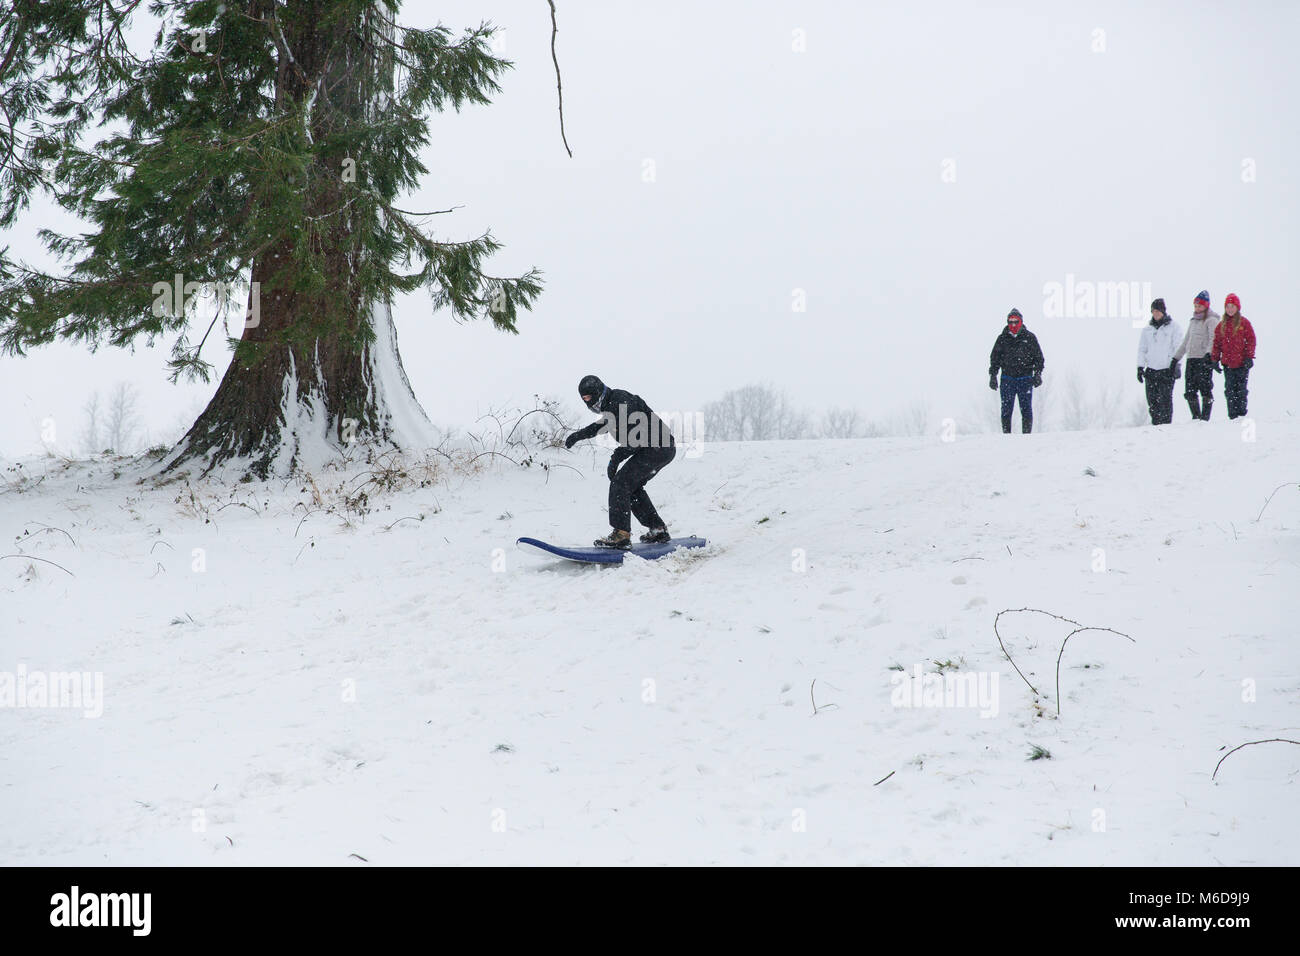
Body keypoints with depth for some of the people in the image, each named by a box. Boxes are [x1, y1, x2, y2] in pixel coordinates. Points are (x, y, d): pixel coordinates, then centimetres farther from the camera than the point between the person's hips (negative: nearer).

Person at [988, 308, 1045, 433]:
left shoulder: (1029, 337, 5)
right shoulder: (1002, 338, 9)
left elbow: (1038, 357, 9)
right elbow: (994, 358, 14)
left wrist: (1038, 374, -1)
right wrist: (992, 375, 7)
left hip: (1025, 378, -1)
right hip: (1007, 379, 1)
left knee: (1026, 409, -2)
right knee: (1006, 409, -1)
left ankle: (1026, 434, 2)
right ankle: (1006, 434, 4)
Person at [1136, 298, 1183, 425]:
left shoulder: (1173, 326, 2)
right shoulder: (1147, 330, 15)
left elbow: (1178, 347, -2)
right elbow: (1142, 349, 17)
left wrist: (1175, 363, -11)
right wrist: (1140, 367, 9)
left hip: (1167, 370, -4)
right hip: (1151, 370, 4)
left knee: (1165, 399, -10)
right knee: (1152, 401, 1)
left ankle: (1166, 424, -6)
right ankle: (1155, 424, 7)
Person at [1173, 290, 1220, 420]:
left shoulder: (1211, 320, 0)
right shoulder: (1193, 321, 22)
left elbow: (1213, 339, -12)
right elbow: (1186, 342, 28)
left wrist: (1208, 354, -28)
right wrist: (1176, 358, 25)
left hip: (1204, 359, -7)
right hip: (1191, 359, 7)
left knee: (1205, 388, -11)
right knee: (1190, 390, 1)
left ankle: (1205, 418, -11)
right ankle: (1196, 417, 9)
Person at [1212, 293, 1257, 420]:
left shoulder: (1244, 323, 0)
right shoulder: (1222, 325, 10)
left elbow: (1251, 340, -2)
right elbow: (1217, 343, 13)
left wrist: (1249, 357, -10)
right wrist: (1215, 359, 7)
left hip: (1242, 363, -3)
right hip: (1228, 364, 3)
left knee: (1241, 389, -1)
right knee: (1230, 390, 1)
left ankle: (1242, 413, 5)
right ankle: (1232, 416, 4)